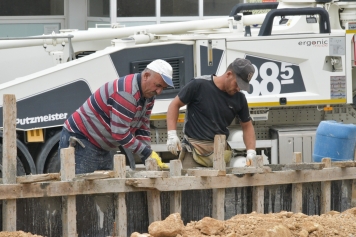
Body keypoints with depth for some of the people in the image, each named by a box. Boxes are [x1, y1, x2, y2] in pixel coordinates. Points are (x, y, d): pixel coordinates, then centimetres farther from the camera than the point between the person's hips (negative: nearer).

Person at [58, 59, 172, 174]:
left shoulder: (149, 95, 5)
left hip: (103, 149, 10)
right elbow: (120, 134, -28)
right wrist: (148, 153, -23)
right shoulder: (127, 92, -26)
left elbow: (142, 129, 9)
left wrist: (148, 159, -4)